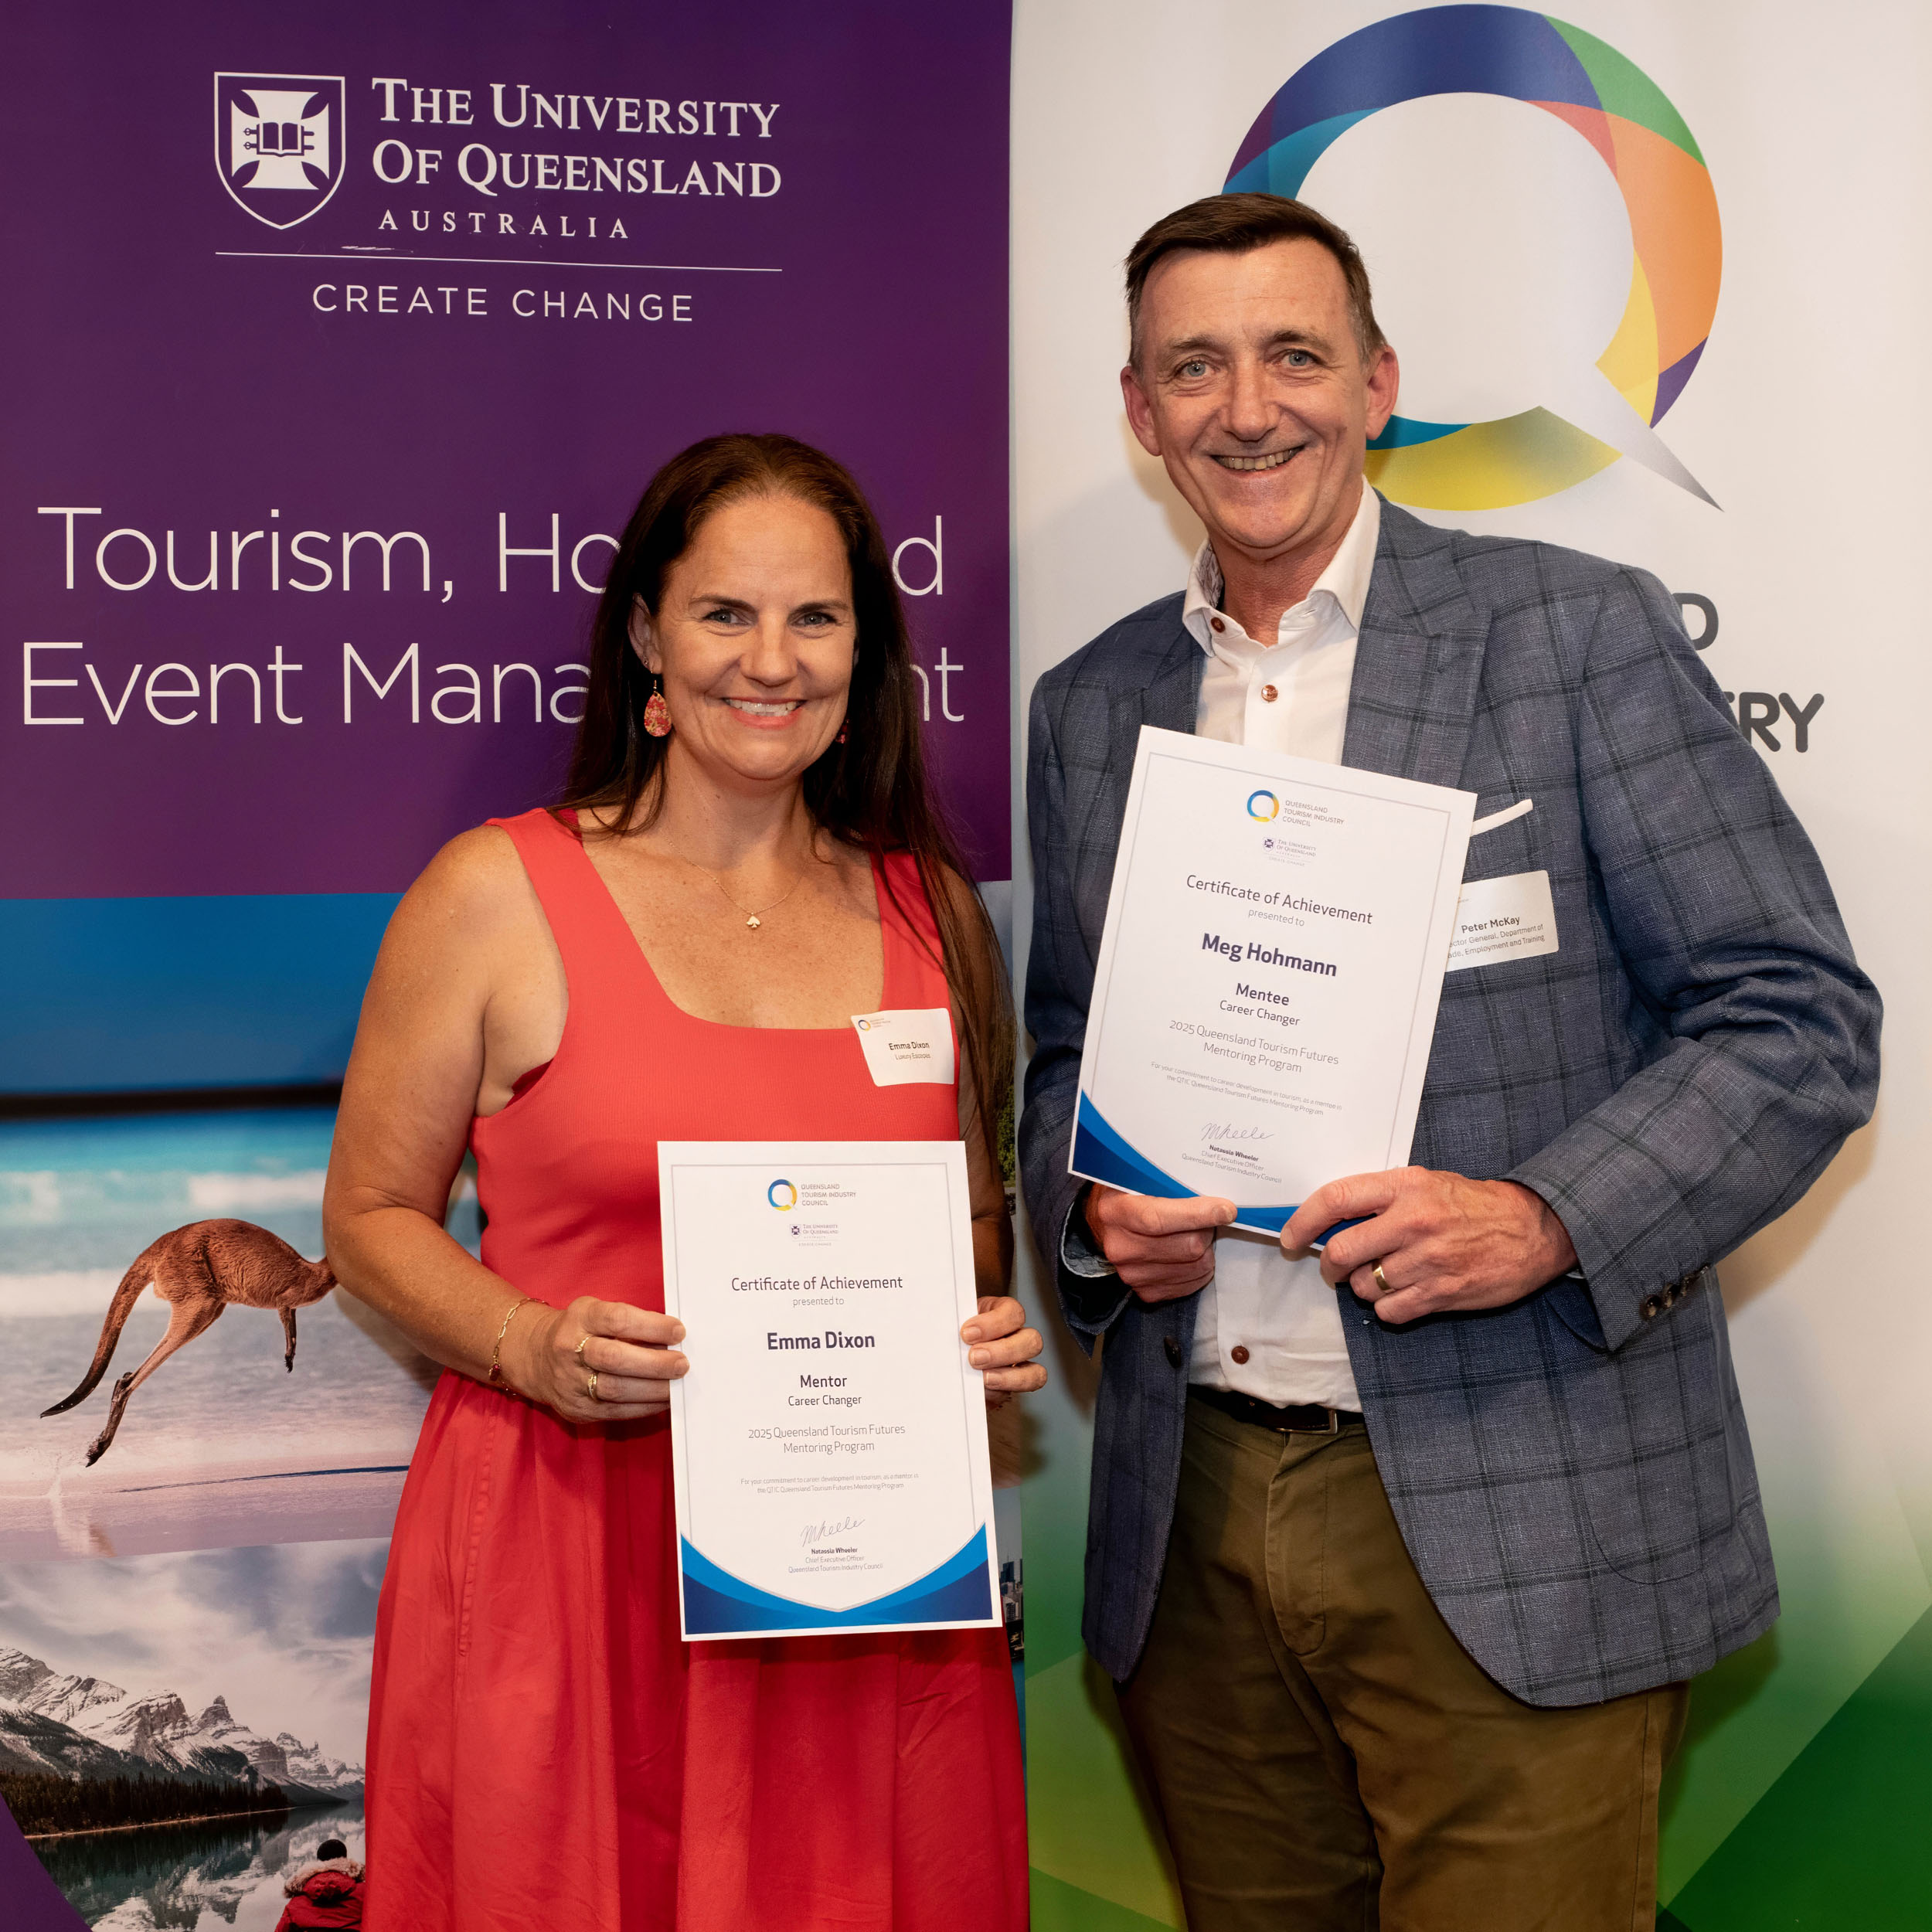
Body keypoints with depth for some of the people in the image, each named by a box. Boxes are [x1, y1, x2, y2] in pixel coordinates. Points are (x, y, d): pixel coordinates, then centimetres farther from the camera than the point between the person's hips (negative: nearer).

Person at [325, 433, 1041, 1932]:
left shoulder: (930, 908, 9)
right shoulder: (495, 895, -2)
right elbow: (374, 1216, 3)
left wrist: (991, 1327, 0)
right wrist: (529, 1345, -15)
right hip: (570, 1549, -3)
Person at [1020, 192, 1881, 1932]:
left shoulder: (1577, 633, -4)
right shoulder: (1091, 705, 12)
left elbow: (1801, 1020, -6)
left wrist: (1547, 1220, -20)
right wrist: (1093, 1205, -2)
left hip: (1511, 1535, -4)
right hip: (1192, 1519, 5)